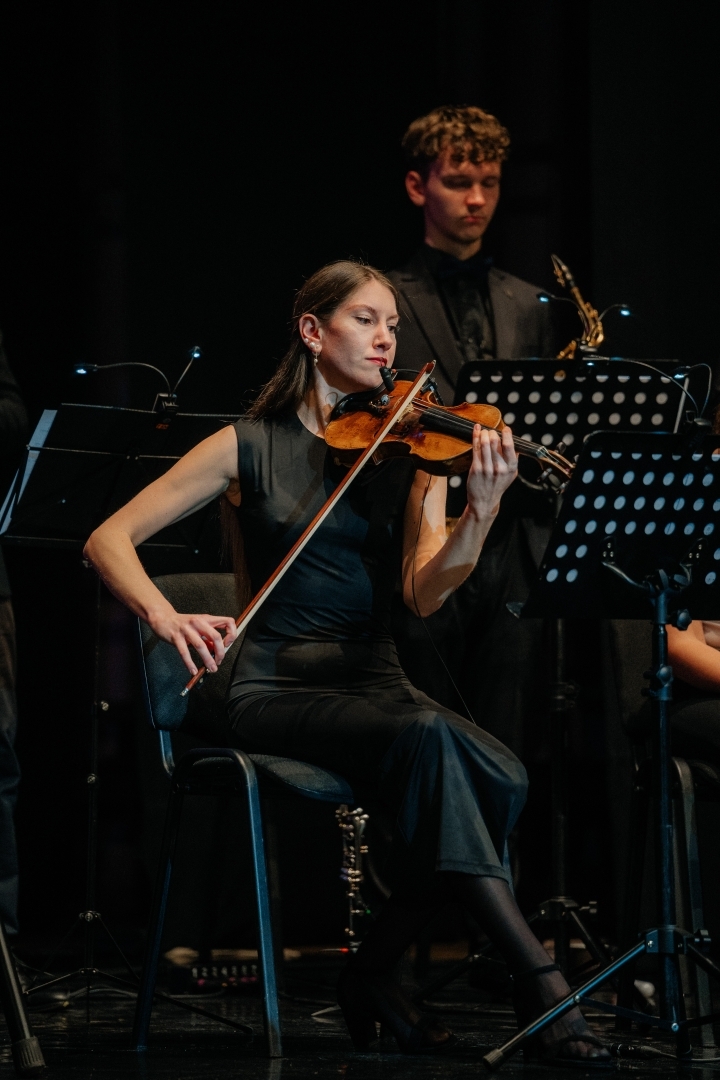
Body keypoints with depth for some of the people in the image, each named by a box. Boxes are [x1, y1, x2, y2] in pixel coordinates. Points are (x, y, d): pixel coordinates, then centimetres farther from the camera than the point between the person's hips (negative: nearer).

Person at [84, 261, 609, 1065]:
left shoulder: (409, 451, 9)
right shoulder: (251, 448, 2)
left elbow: (424, 592, -6)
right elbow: (109, 540, -1)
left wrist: (479, 514, -25)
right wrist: (164, 616, -22)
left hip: (374, 682, 4)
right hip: (279, 690, -4)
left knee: (499, 775, -27)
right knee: (428, 736, -34)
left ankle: (376, 971, -9)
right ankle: (538, 981, -34)